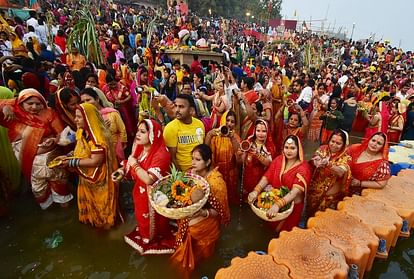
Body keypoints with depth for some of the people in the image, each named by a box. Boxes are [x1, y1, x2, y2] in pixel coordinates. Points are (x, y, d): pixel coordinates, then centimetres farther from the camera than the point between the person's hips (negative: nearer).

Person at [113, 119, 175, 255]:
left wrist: (134, 164, -24)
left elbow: (149, 179, -35)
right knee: (142, 218, 29)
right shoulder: (140, 148, -4)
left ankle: (154, 242, 45)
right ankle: (143, 235, 57)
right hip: (140, 193, 7)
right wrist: (122, 171, -9)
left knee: (152, 222, 17)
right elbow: (135, 170, 10)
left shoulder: (161, 154, -30)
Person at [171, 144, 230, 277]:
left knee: (196, 257, 13)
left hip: (205, 227, -4)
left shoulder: (216, 181, -22)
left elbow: (218, 211, -17)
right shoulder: (192, 173, -7)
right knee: (185, 255, 17)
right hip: (187, 223, 4)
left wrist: (203, 213, -34)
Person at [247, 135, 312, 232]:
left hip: (292, 204, -4)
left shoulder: (303, 167, -23)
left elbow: (296, 191, -35)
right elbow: (266, 177, -14)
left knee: (284, 230, 19)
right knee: (271, 226, 26)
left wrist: (278, 205, -48)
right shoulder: (278, 160, -8)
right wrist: (256, 191, -32)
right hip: (274, 200, 4)